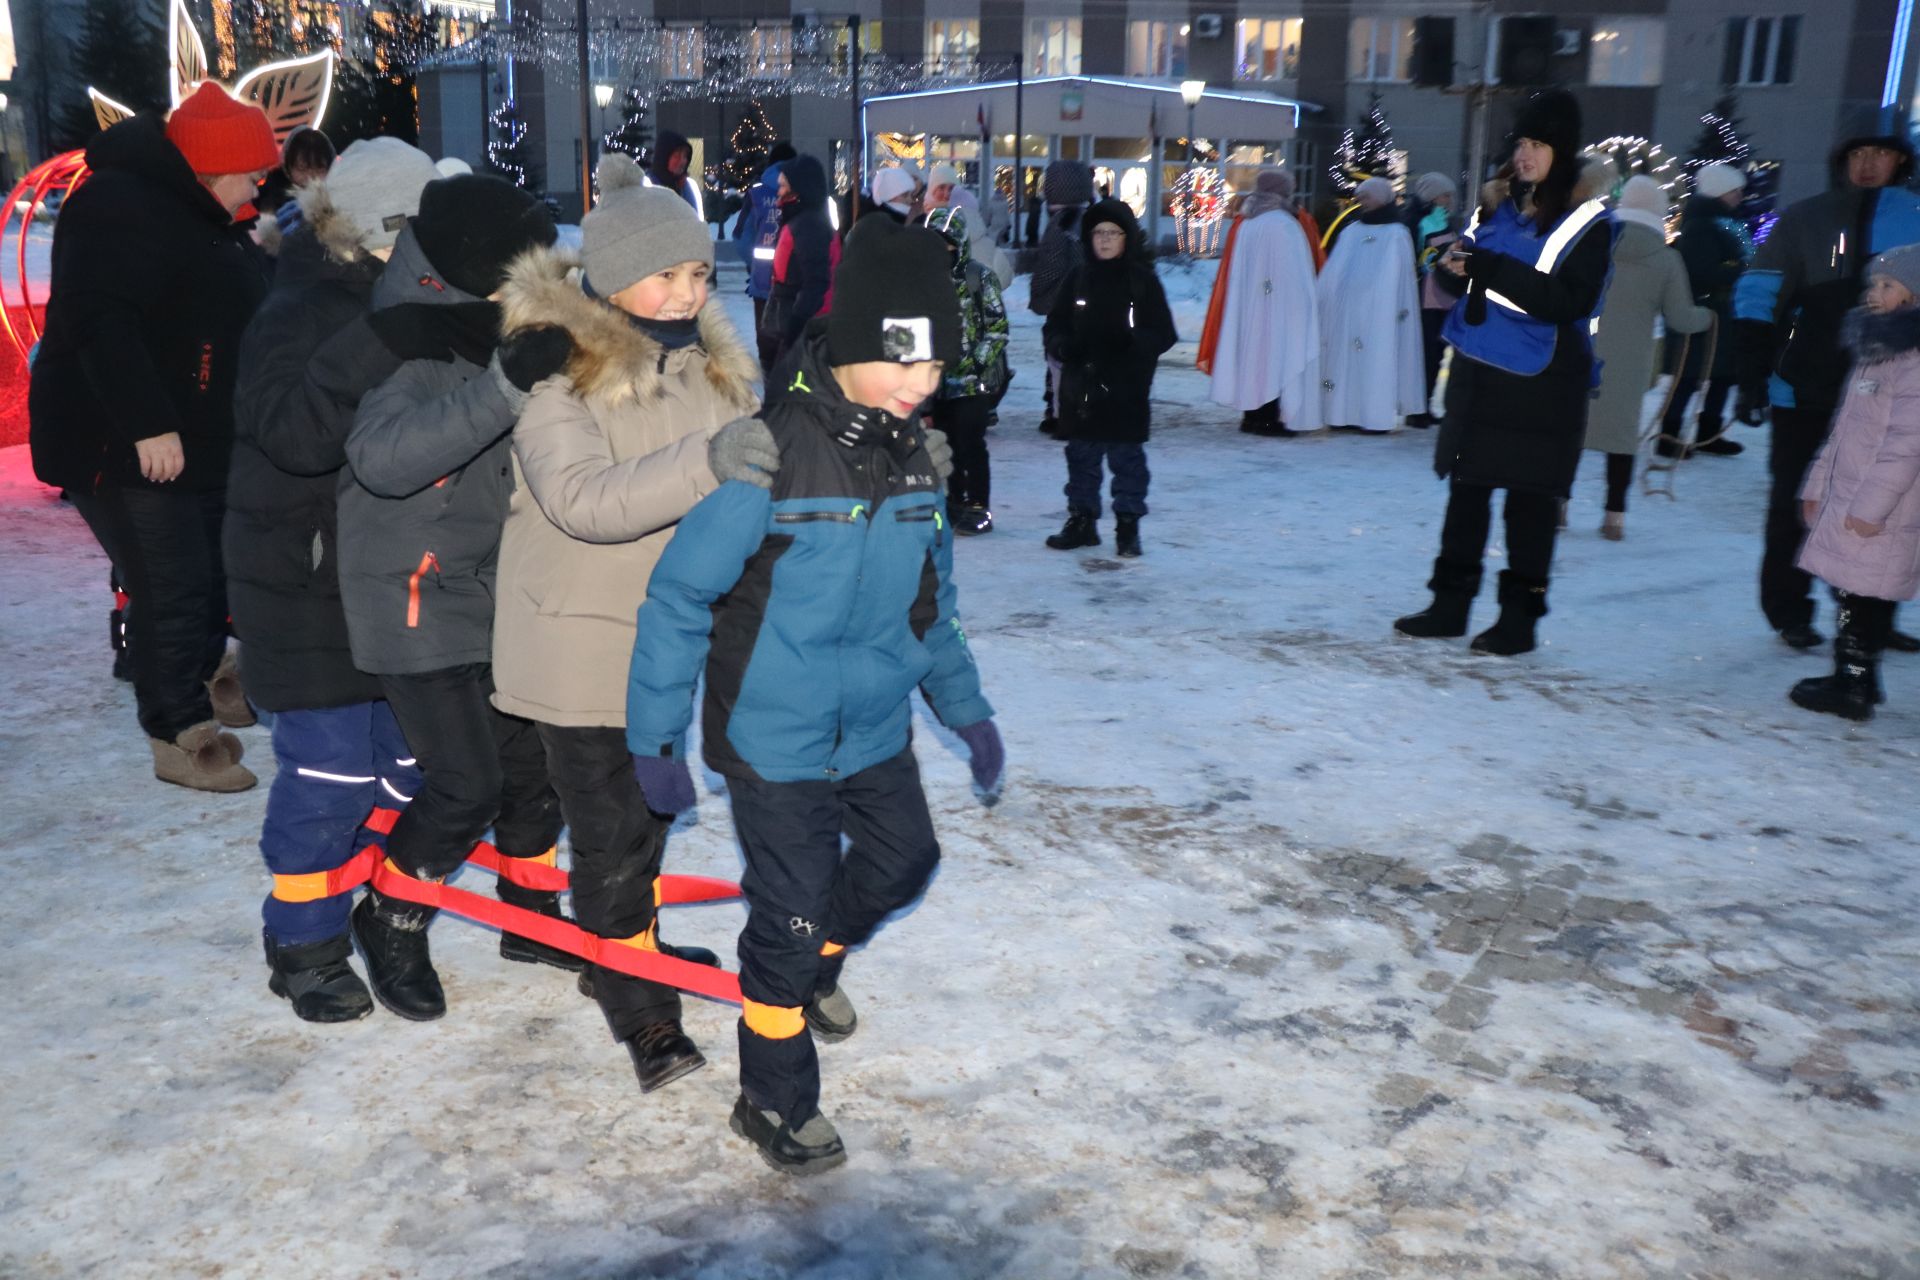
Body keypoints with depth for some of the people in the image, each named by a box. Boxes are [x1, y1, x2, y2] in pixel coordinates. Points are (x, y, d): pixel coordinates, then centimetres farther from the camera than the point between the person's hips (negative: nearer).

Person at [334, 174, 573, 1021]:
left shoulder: (491, 334, 4)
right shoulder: (404, 347, -19)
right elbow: (383, 456, -38)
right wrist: (503, 385, -46)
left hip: (496, 594, 8)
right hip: (416, 604, -7)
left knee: (534, 760, 12)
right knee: (466, 785, -7)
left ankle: (530, 915, 32)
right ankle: (390, 923, 20)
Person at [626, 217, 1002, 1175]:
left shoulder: (909, 456, -1)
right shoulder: (772, 454, -23)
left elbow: (930, 597, 13)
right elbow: (679, 597, -17)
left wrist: (964, 708, 16)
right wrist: (656, 735, -13)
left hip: (878, 730, 7)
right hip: (776, 743, -7)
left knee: (902, 862, 22)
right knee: (790, 916, 3)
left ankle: (812, 962, 52)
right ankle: (775, 1103, 27)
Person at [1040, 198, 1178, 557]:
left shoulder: (1143, 279, -1)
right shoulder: (1079, 278, 7)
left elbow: (1164, 334, -3)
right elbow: (1055, 326, 11)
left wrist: (1133, 344, -22)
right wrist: (1060, 345, -11)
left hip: (1127, 390, -3)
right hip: (1080, 387, 3)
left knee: (1127, 457, 3)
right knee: (1081, 456, 11)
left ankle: (1128, 526, 13)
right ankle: (1081, 521, 23)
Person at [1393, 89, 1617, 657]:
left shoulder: (1586, 223, -7)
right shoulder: (1501, 206, 11)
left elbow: (1568, 301, -19)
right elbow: (1468, 262, 19)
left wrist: (1492, 267, -24)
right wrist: (1457, 259, -5)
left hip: (1540, 383, -6)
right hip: (1479, 371, 6)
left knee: (1530, 498, 0)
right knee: (1466, 486, 9)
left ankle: (1520, 615, 9)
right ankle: (1450, 602, 18)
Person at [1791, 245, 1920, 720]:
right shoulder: (1875, 352, 16)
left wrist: (1871, 504, -22)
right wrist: (1817, 484, 21)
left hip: (1878, 516, -9)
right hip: (1845, 500, 9)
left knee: (1863, 599, -4)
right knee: (1851, 592, 15)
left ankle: (1853, 687, 3)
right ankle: (1853, 679, 24)